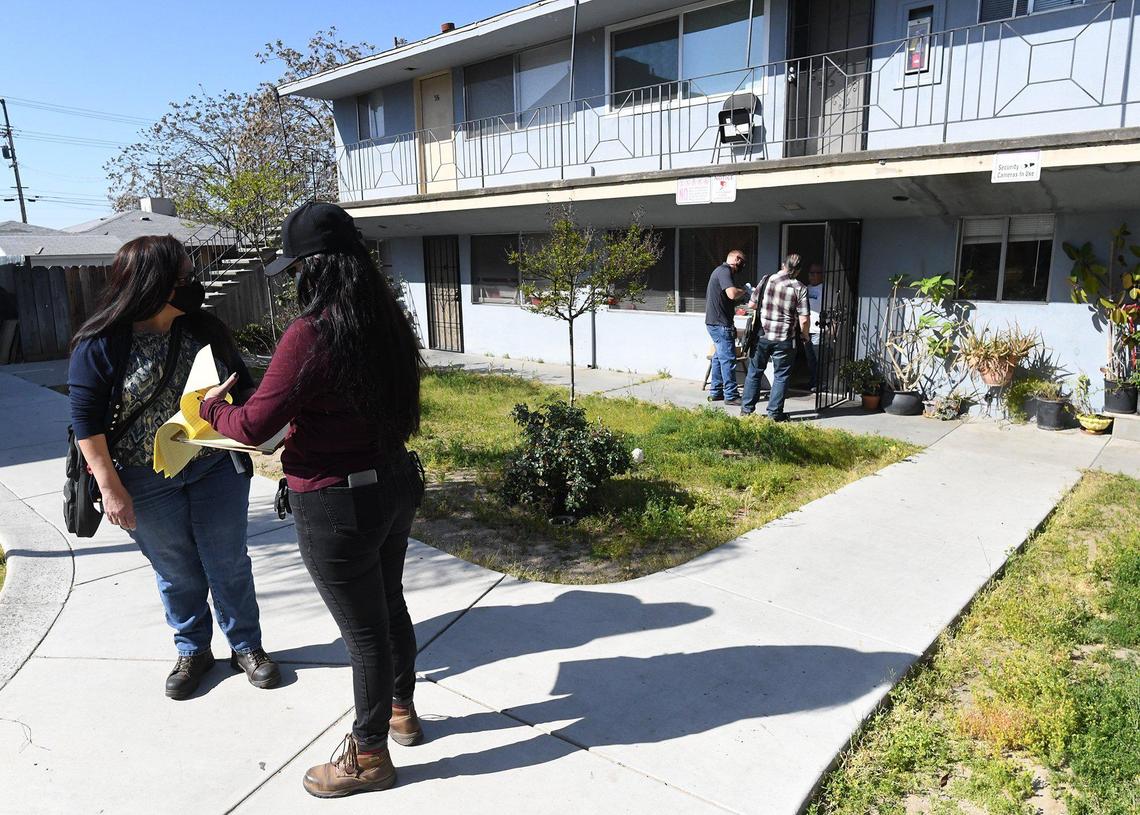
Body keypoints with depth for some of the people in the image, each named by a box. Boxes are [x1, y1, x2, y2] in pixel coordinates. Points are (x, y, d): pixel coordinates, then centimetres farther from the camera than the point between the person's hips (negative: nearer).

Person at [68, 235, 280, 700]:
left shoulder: (204, 328, -3)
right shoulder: (99, 344, -13)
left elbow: (242, 385, 9)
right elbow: (86, 421, -10)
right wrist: (110, 488, -12)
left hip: (217, 470, 2)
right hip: (147, 484, -2)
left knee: (229, 564, 12)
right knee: (177, 573, 14)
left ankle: (246, 647, 30)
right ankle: (192, 651, 37)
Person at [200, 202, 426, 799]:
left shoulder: (310, 334, -23)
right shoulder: (387, 319, 0)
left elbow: (254, 425, -18)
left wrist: (212, 406, 3)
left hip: (338, 506, -8)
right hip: (393, 484, 8)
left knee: (364, 631, 9)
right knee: (389, 603, 25)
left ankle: (369, 756, 31)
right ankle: (401, 710, 47)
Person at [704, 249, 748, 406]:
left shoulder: (721, 270, 20)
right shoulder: (725, 271, -14)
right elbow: (732, 293, -27)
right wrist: (745, 290, -9)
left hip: (716, 322, 11)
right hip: (720, 324, -11)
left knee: (719, 357, 15)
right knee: (728, 359, -6)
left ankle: (715, 392, 20)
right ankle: (731, 395, -2)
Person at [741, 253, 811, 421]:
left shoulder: (766, 280, -1)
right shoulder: (800, 288, -7)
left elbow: (752, 305, 6)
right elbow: (803, 320, -10)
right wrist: (805, 336, 8)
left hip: (761, 336, 2)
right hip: (784, 339, -2)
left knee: (754, 372, 15)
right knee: (781, 376, 10)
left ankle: (747, 409, 21)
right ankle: (774, 413, 12)